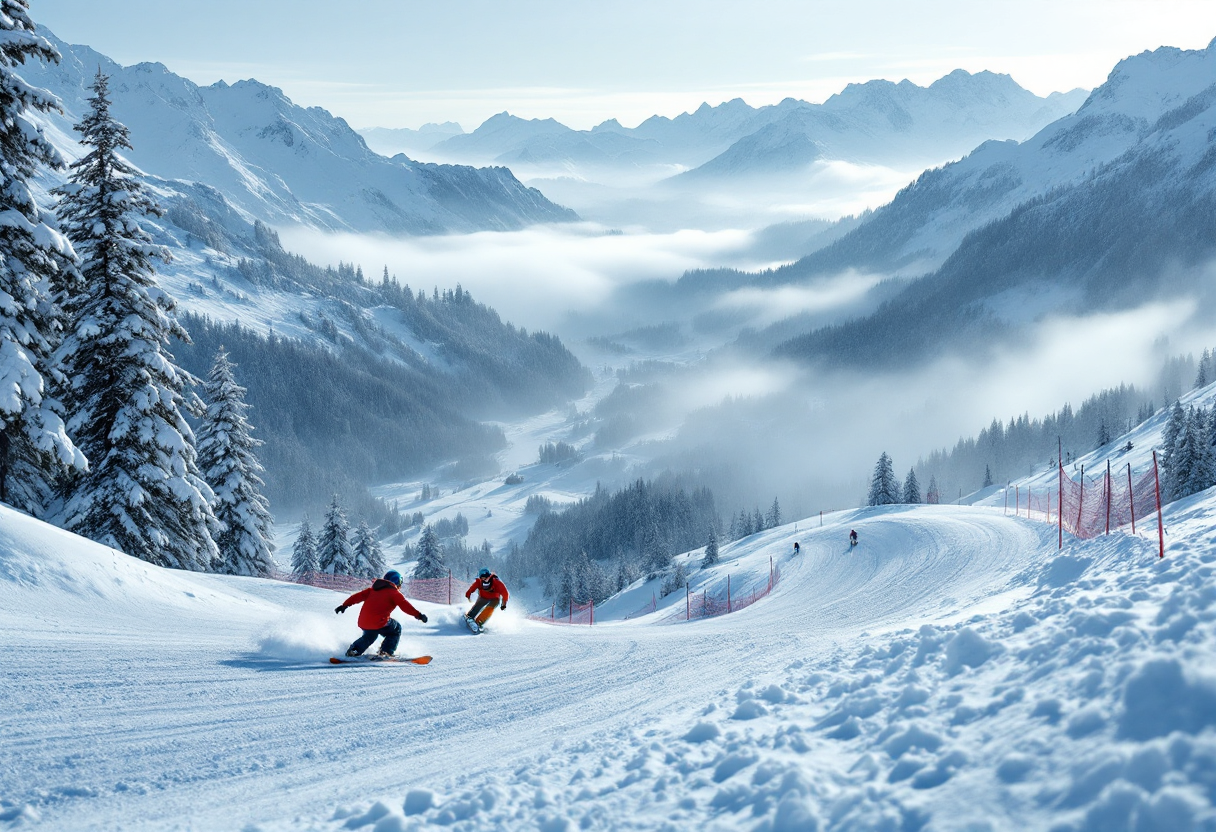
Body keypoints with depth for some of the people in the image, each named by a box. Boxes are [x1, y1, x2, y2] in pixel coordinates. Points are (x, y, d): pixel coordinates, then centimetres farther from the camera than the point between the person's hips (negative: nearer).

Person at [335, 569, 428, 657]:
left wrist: (344, 605, 21)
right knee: (396, 629, 19)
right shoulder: (394, 593, 4)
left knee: (369, 635, 37)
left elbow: (359, 596, 18)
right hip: (379, 623, -7)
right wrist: (418, 615, -8)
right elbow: (404, 605, -8)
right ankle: (386, 651, 3)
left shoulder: (373, 589, 21)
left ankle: (354, 650, 21)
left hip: (363, 623, 7)